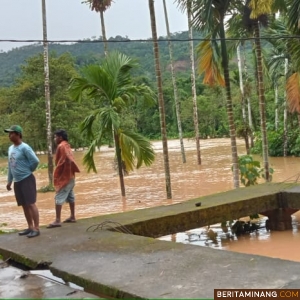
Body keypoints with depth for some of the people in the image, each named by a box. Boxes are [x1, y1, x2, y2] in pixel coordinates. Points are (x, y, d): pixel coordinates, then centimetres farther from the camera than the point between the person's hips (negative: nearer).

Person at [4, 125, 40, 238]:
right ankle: (30, 227, 21)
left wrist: (29, 170, -3)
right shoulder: (10, 148, 11)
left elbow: (35, 161, -18)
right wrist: (9, 181, 17)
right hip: (17, 181, 8)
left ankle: (36, 229, -4)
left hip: (27, 180, -8)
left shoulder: (24, 147, -14)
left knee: (31, 204, -8)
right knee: (24, 205, 12)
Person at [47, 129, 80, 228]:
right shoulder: (67, 146, 15)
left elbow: (67, 160, -24)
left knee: (59, 198, -11)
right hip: (70, 176, 10)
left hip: (64, 176, -10)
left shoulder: (61, 146, -14)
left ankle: (58, 220, -13)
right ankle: (72, 217, 21)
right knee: (70, 197, 14)